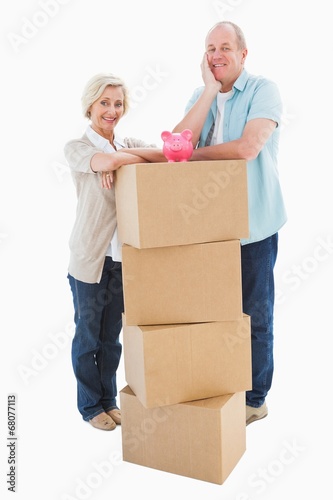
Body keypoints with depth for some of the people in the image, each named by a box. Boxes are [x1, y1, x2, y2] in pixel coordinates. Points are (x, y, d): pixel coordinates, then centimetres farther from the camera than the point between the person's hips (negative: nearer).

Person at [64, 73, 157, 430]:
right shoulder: (76, 147, -7)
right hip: (90, 257, -4)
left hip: (123, 256, 4)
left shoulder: (131, 145, 8)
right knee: (87, 335, 11)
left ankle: (109, 400, 34)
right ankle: (89, 405, 30)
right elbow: (105, 160, -28)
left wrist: (117, 162, -22)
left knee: (112, 336, 16)